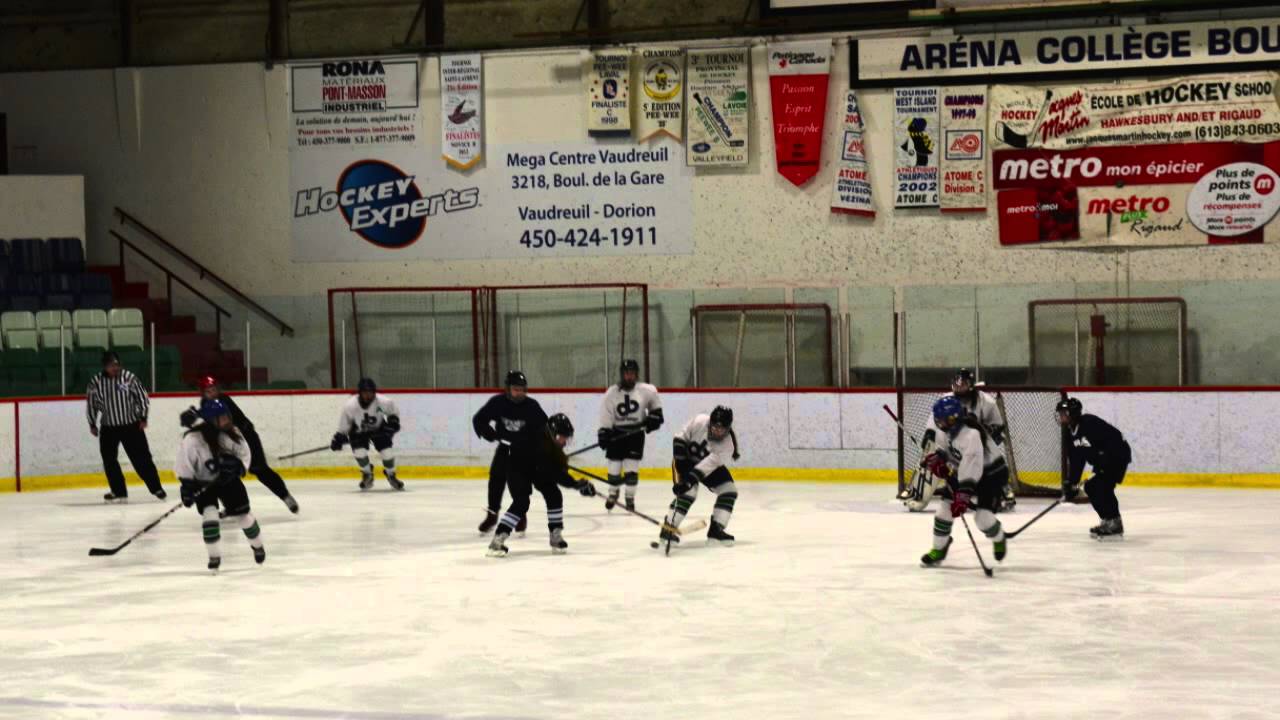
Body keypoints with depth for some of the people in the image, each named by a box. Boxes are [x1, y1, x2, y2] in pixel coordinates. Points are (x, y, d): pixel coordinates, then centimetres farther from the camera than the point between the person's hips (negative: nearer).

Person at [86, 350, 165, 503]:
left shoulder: (129, 377, -11)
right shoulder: (96, 381, -7)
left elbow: (142, 396, -2)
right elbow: (91, 403, 5)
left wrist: (143, 418, -5)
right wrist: (92, 424, 7)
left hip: (132, 425, -2)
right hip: (108, 428, 2)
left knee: (142, 458, -3)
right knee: (109, 460, 1)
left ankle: (156, 488, 3)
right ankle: (119, 492, 12)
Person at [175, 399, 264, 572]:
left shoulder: (231, 433, -16)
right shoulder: (192, 440, -27)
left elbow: (244, 454, -4)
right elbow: (183, 466, -19)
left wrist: (237, 466, -22)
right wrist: (187, 487, -25)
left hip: (228, 480, 3)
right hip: (203, 483, -3)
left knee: (242, 514, 7)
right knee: (209, 514, -19)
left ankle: (258, 545, 34)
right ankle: (214, 557, -4)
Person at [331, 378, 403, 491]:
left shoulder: (384, 402, -30)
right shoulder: (349, 406, -32)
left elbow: (393, 411, -6)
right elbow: (343, 426, -16)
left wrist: (393, 422, -17)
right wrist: (339, 438, -22)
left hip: (378, 428, 0)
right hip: (358, 430, 0)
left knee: (387, 451, -14)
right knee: (359, 452, -21)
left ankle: (391, 475, 17)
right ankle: (367, 474, 11)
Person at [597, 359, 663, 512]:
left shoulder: (645, 390, -8)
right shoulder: (611, 393, -9)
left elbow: (654, 400, 13)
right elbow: (605, 416, -8)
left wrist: (655, 415, 7)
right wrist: (603, 434, -14)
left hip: (636, 432, 0)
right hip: (616, 433, 0)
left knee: (631, 468, -6)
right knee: (614, 467, 4)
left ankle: (630, 497, 7)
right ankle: (613, 493, 28)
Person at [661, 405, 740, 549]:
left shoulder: (727, 445, -30)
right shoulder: (699, 422, -31)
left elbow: (708, 465, -38)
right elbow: (680, 438, -18)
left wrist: (689, 480, -46)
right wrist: (680, 463, -21)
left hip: (711, 465, 3)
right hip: (687, 460, -3)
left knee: (729, 491, -10)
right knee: (688, 492, -23)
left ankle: (716, 530, 0)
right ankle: (667, 528, -18)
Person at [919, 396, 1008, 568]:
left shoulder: (970, 435, -36)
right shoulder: (948, 427, -11)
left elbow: (971, 471, -39)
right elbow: (943, 445, 14)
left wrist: (963, 496, -42)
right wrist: (937, 458, -5)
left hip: (992, 473, -8)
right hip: (963, 471, 8)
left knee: (983, 516, -17)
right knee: (945, 506, -1)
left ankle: (999, 539, 18)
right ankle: (938, 550, 15)